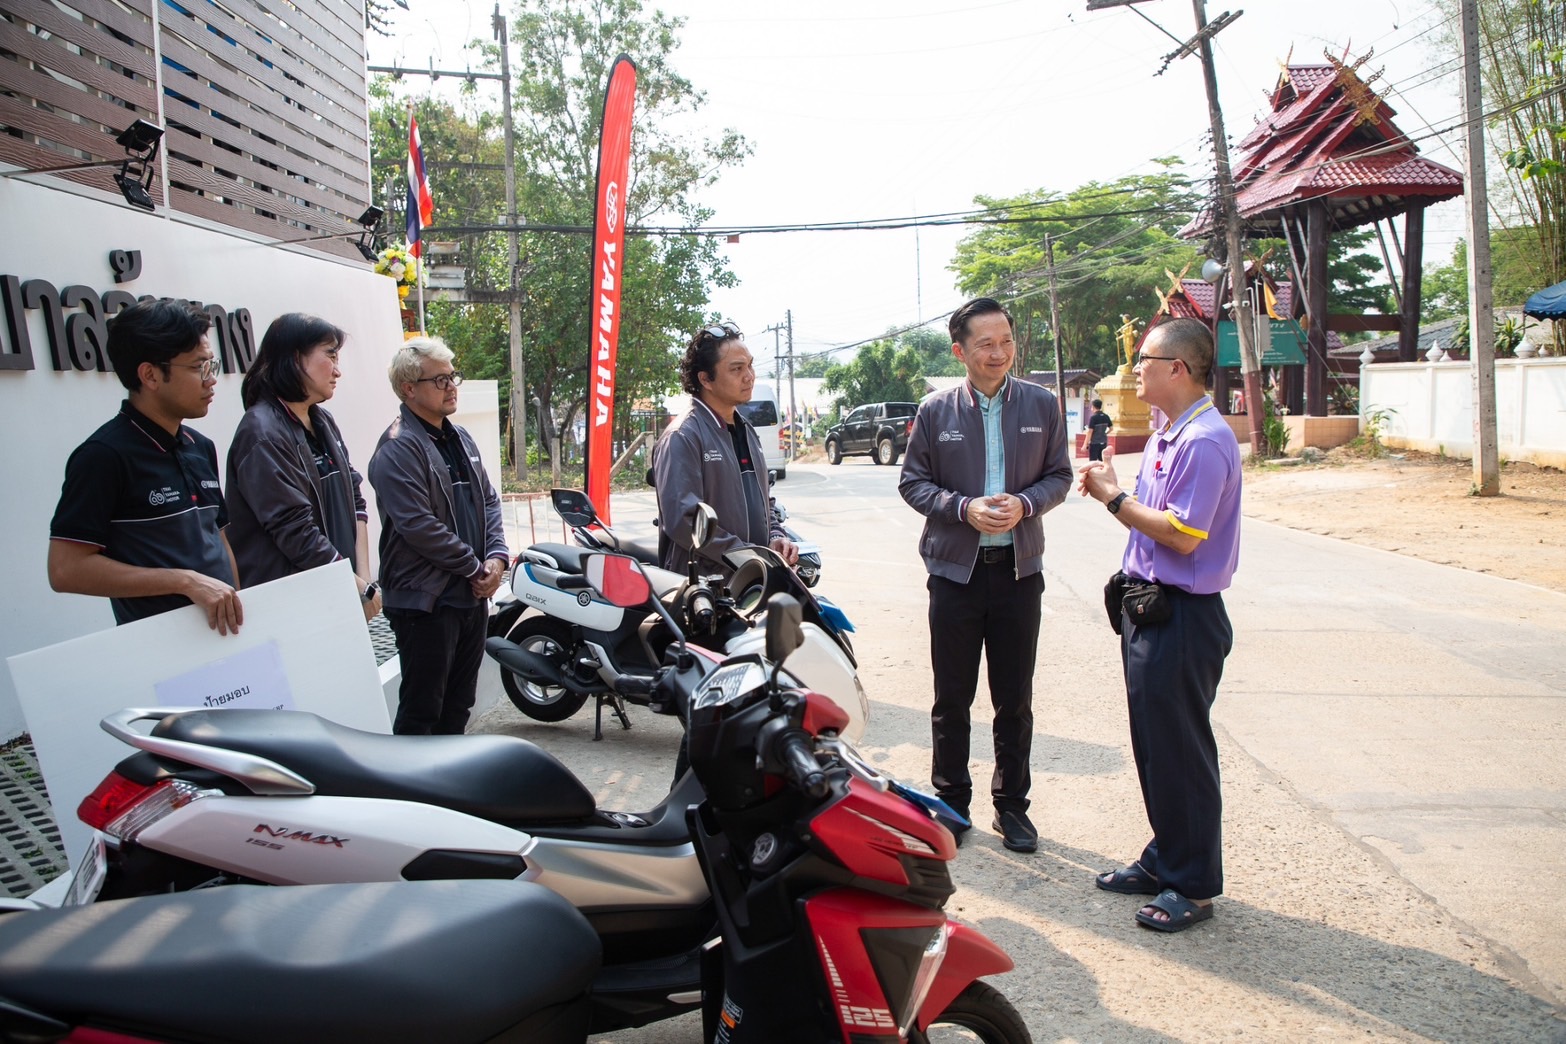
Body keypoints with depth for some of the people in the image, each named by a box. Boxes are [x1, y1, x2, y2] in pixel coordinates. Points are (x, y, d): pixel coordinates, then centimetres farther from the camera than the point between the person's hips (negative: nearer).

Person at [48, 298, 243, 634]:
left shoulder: (201, 448, 8)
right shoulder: (105, 455, -14)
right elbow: (67, 569, -19)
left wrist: (237, 605, 6)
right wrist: (186, 581, -24)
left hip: (224, 631, 7)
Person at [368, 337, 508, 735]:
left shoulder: (460, 439, 14)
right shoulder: (398, 448, -14)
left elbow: (488, 500, 15)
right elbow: (418, 526, -21)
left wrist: (496, 557, -1)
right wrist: (476, 568, -15)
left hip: (472, 594, 8)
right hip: (425, 600, -8)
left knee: (458, 703, 18)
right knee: (422, 707, 0)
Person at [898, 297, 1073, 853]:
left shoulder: (1041, 405, 2)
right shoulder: (936, 411, -1)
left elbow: (1059, 474, 7)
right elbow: (912, 482, 2)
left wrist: (1024, 504, -14)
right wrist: (964, 508, -15)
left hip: (1019, 568, 1)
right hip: (956, 567, -1)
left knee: (1015, 699, 9)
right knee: (952, 698, 8)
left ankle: (1011, 804, 23)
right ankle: (951, 802, 23)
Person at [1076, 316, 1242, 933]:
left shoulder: (1205, 440, -18)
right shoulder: (1164, 436, 14)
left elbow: (1183, 534, -23)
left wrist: (1113, 498, -15)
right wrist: (1110, 487, 1)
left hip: (1184, 615, -10)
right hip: (1148, 606, 10)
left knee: (1180, 750, 0)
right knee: (1152, 744, 17)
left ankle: (1194, 886, 14)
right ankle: (1164, 860, 31)